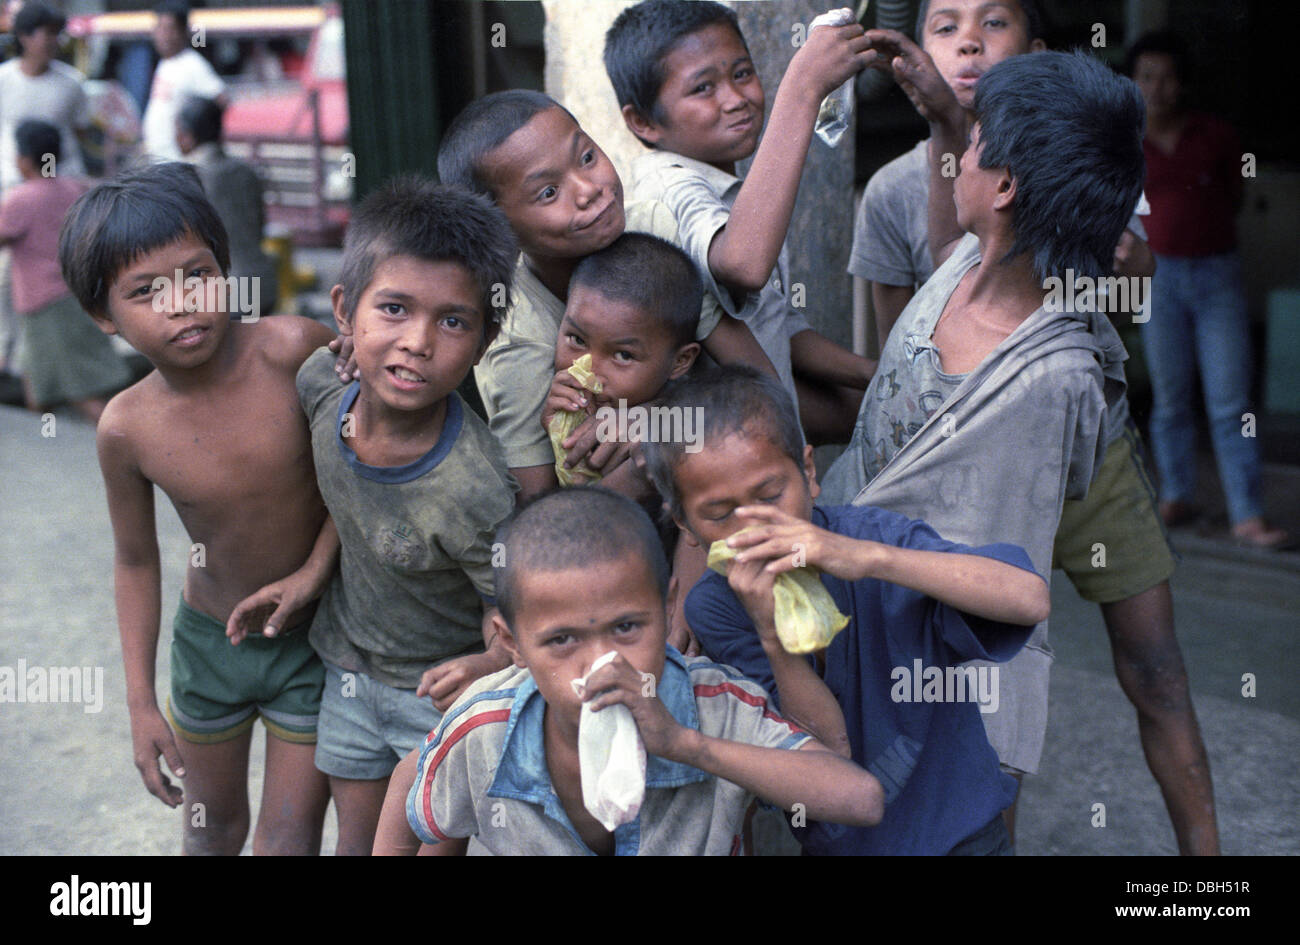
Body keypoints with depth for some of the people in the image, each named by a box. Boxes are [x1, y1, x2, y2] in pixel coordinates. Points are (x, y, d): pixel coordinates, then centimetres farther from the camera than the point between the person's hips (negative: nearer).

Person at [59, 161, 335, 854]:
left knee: (288, 840, 7)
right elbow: (135, 559, -3)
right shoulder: (127, 428, -19)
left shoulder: (292, 349, -27)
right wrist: (140, 703, 1)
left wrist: (314, 572, -19)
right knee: (213, 825, 23)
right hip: (208, 641, 2)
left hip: (314, 637, -2)